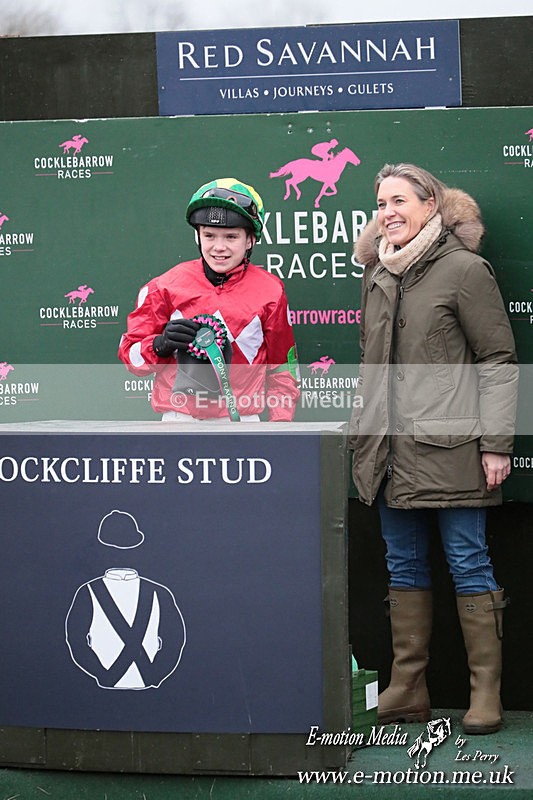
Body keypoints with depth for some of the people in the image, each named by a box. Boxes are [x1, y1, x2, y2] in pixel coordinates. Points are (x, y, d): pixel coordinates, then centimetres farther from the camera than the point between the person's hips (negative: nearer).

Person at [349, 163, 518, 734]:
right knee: (404, 566, 10)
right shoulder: (376, 275, 14)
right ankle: (407, 692, 15)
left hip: (449, 449, -6)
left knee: (468, 564, -1)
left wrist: (496, 442, -10)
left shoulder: (464, 269, -5)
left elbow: (498, 359, -6)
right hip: (390, 451, 7)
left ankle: (485, 693, 6)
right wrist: (363, 428, 16)